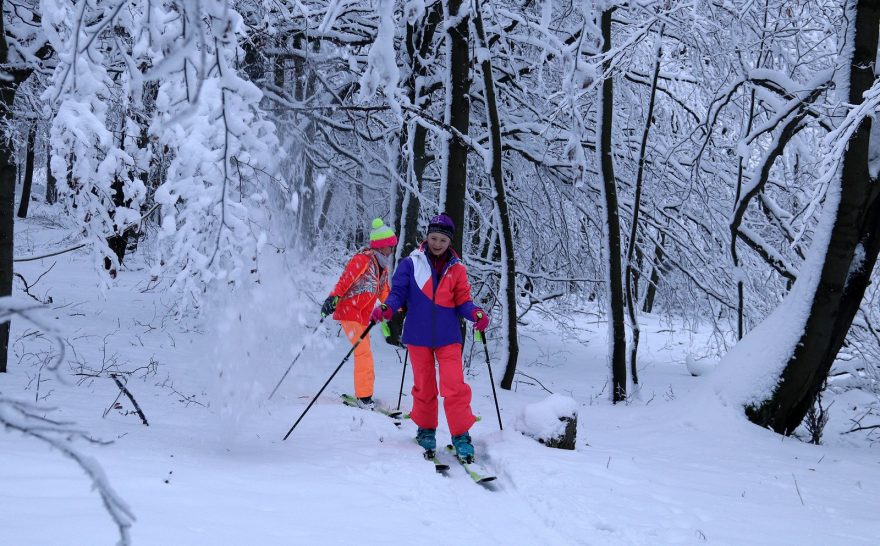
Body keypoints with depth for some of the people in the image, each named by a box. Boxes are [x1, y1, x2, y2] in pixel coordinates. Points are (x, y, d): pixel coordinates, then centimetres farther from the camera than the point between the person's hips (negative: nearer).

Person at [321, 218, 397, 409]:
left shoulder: (383, 266, 13)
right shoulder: (363, 259, -14)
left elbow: (383, 291, 20)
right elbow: (344, 280, -18)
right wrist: (333, 298, -28)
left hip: (363, 315, 9)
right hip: (349, 311, -9)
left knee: (365, 353, 15)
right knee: (364, 352, -15)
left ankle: (364, 393, 26)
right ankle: (364, 396, -13)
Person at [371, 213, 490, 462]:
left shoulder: (457, 269, 5)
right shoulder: (411, 263, 0)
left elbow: (462, 301, 5)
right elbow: (398, 292, -1)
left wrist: (475, 313, -16)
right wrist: (386, 308, -22)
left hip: (448, 337, 0)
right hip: (418, 335, 0)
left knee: (455, 387, -10)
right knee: (424, 387, 10)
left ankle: (461, 435, 0)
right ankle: (426, 430, 29)